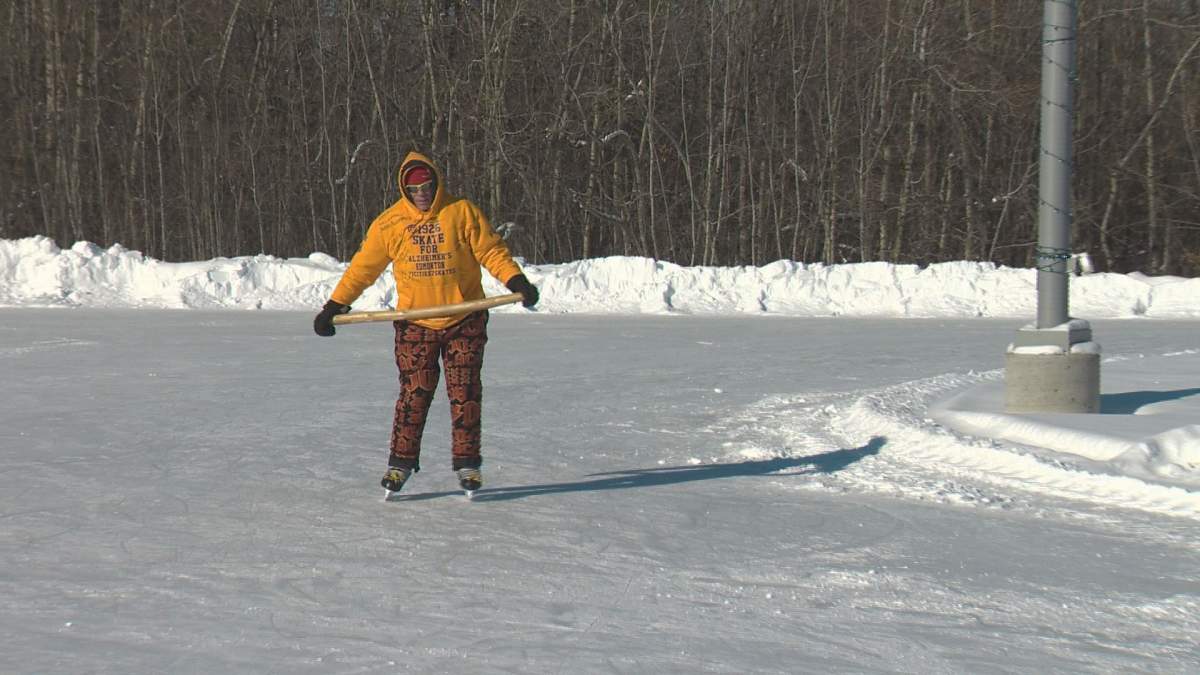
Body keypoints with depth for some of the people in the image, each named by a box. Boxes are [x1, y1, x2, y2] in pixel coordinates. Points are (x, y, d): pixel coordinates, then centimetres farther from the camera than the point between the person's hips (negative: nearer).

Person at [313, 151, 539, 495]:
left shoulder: (462, 212, -4)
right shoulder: (389, 223, -1)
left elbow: (491, 251, -4)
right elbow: (363, 266, 4)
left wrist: (516, 280, -18)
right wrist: (334, 305, 2)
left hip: (464, 320, 0)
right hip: (415, 323, 0)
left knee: (465, 393, 2)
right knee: (414, 393, -1)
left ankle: (466, 461, 11)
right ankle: (401, 462, 10)